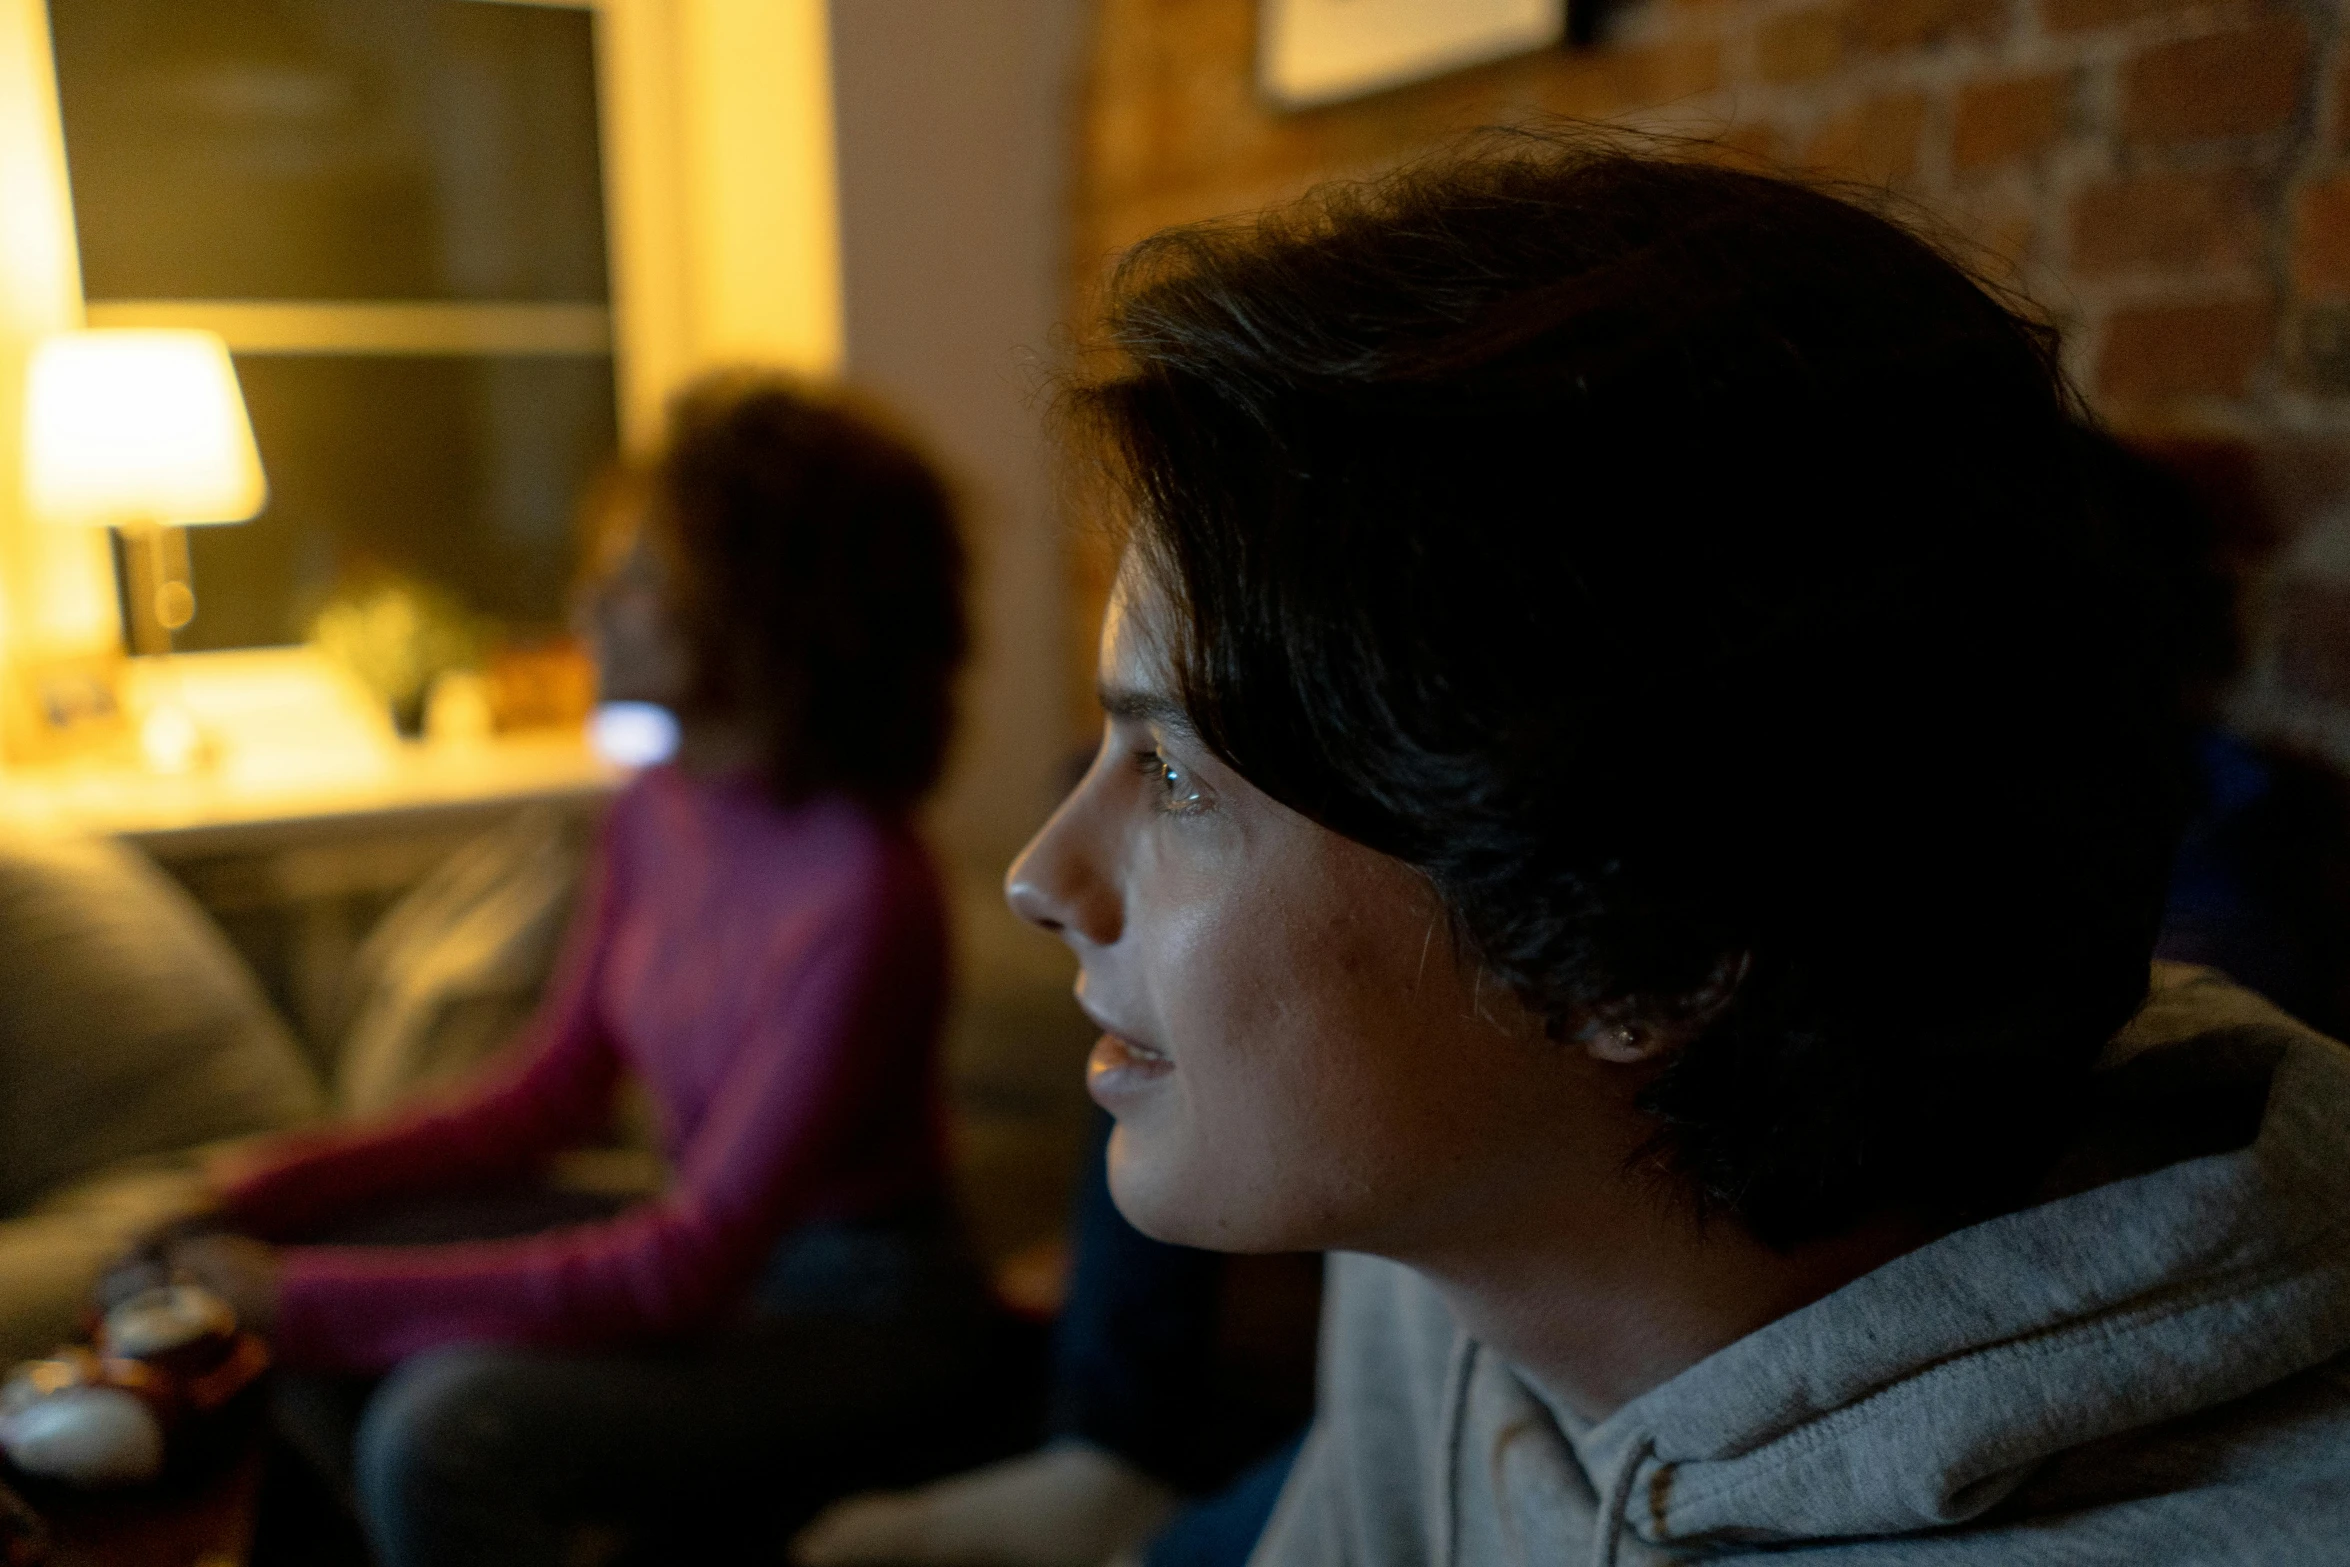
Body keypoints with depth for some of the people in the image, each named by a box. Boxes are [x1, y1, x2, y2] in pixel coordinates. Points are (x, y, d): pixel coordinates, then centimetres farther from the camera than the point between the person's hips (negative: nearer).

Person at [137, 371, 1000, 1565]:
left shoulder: (864, 893, -28)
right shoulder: (655, 810, -3)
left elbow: (685, 1268, -26)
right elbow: (548, 1096, 7)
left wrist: (309, 1299, -23)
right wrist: (264, 1193, -2)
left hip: (858, 1312, -7)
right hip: (707, 1248, 8)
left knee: (447, 1430, -27)